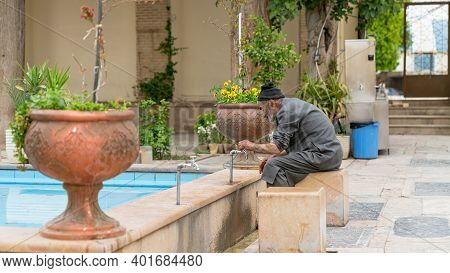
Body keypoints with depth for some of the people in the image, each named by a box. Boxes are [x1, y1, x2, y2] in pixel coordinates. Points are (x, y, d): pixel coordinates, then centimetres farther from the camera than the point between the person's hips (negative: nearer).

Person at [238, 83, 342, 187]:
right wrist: (272, 157, 12)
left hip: (322, 156, -11)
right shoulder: (292, 105, 19)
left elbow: (278, 147, -15)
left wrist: (252, 146, -2)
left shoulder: (286, 110, -12)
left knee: (274, 166, -15)